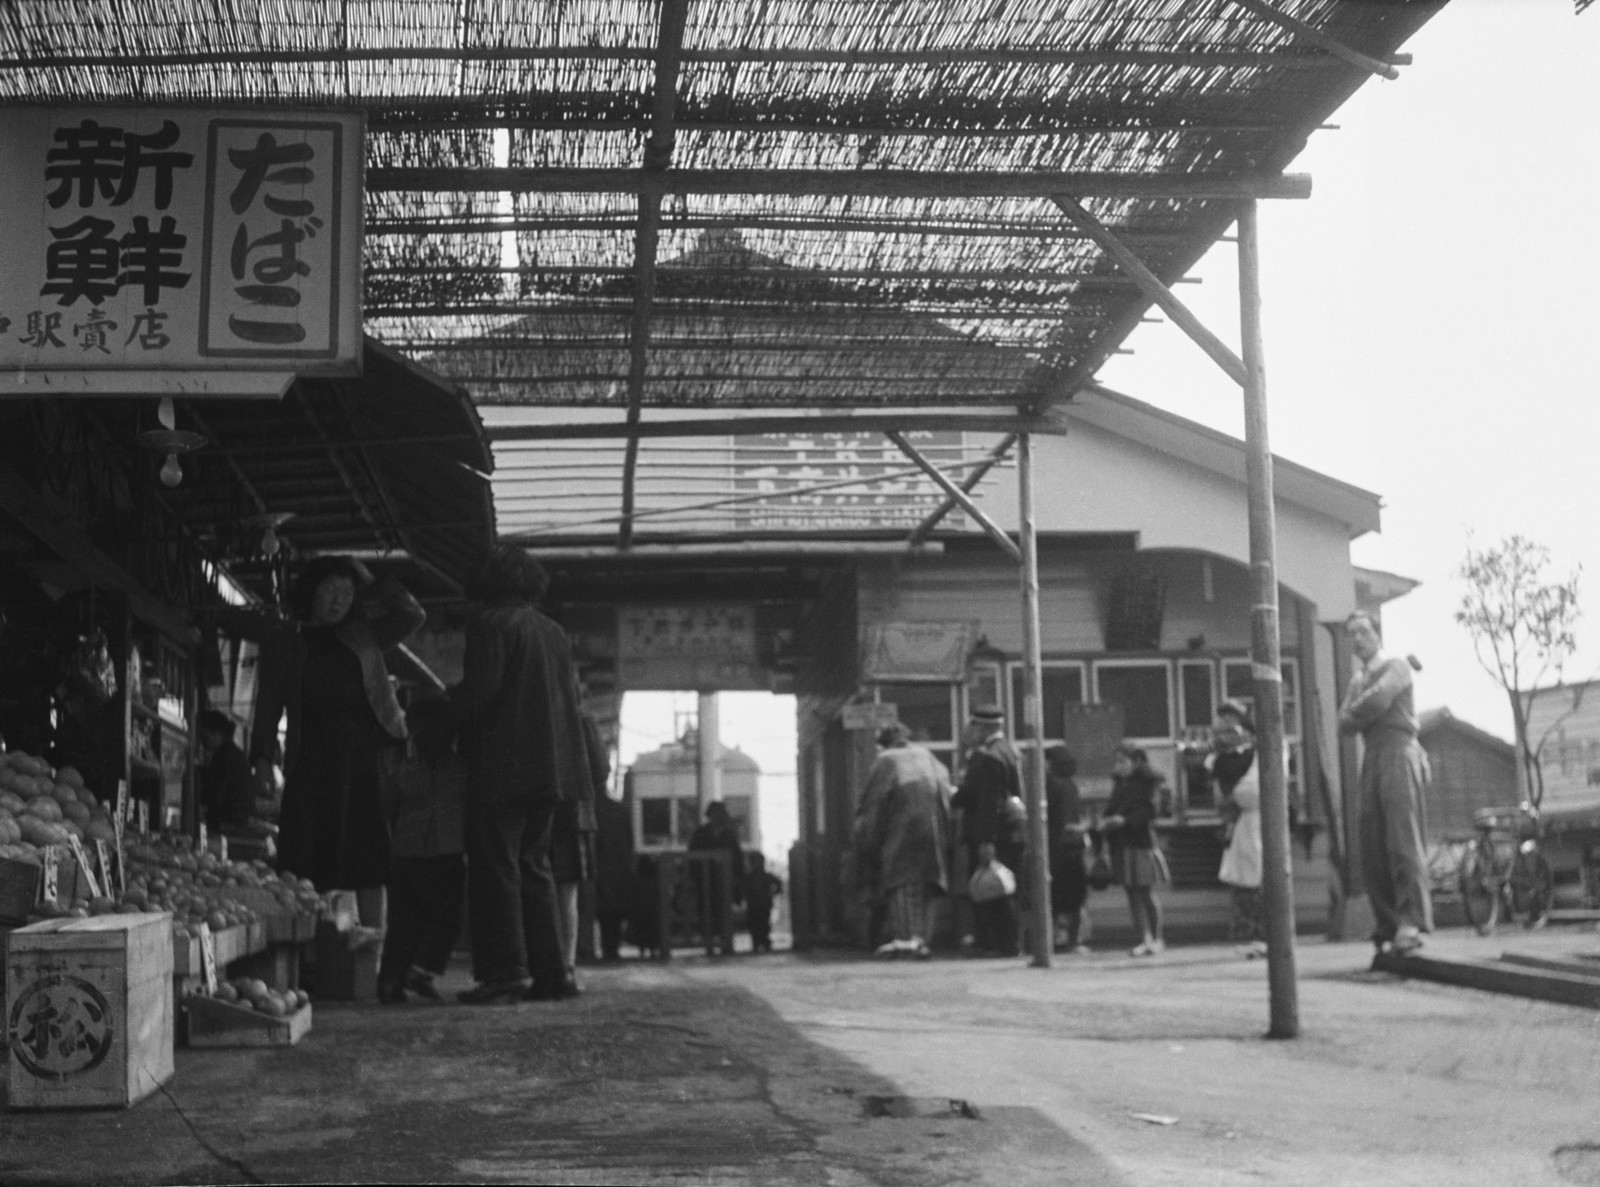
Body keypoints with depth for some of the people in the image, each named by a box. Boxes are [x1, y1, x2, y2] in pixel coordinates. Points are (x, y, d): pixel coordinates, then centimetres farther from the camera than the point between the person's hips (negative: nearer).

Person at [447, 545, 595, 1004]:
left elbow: (479, 690, -16)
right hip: (551, 766, 8)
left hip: (503, 766, -8)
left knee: (496, 867, -5)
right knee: (534, 867, 12)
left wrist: (442, 712, 2)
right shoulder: (553, 631, 16)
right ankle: (548, 974, 10)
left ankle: (506, 972, -9)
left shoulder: (489, 624, -6)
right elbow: (569, 696, 16)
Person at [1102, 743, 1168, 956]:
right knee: (1132, 893, 6)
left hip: (1141, 843, -6)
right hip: (1121, 845, 6)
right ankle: (1145, 938, 11)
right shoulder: (1119, 784, 14)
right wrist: (1105, 821, -6)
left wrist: (1124, 820, -23)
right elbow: (1111, 809, 15)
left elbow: (1149, 811, -14)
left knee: (1146, 892, 0)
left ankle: (1157, 938, 12)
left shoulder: (1148, 783, -6)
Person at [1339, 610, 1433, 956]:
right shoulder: (1357, 679, 26)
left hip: (1398, 751, -7)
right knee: (1371, 850, 0)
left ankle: (1412, 922, -20)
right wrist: (1362, 715, -4)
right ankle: (1388, 926, 3)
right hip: (1371, 758, 7)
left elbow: (1377, 701, -13)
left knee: (1404, 841, -15)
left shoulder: (1396, 666, 5)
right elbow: (1344, 724, 15)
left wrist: (1354, 713, 5)